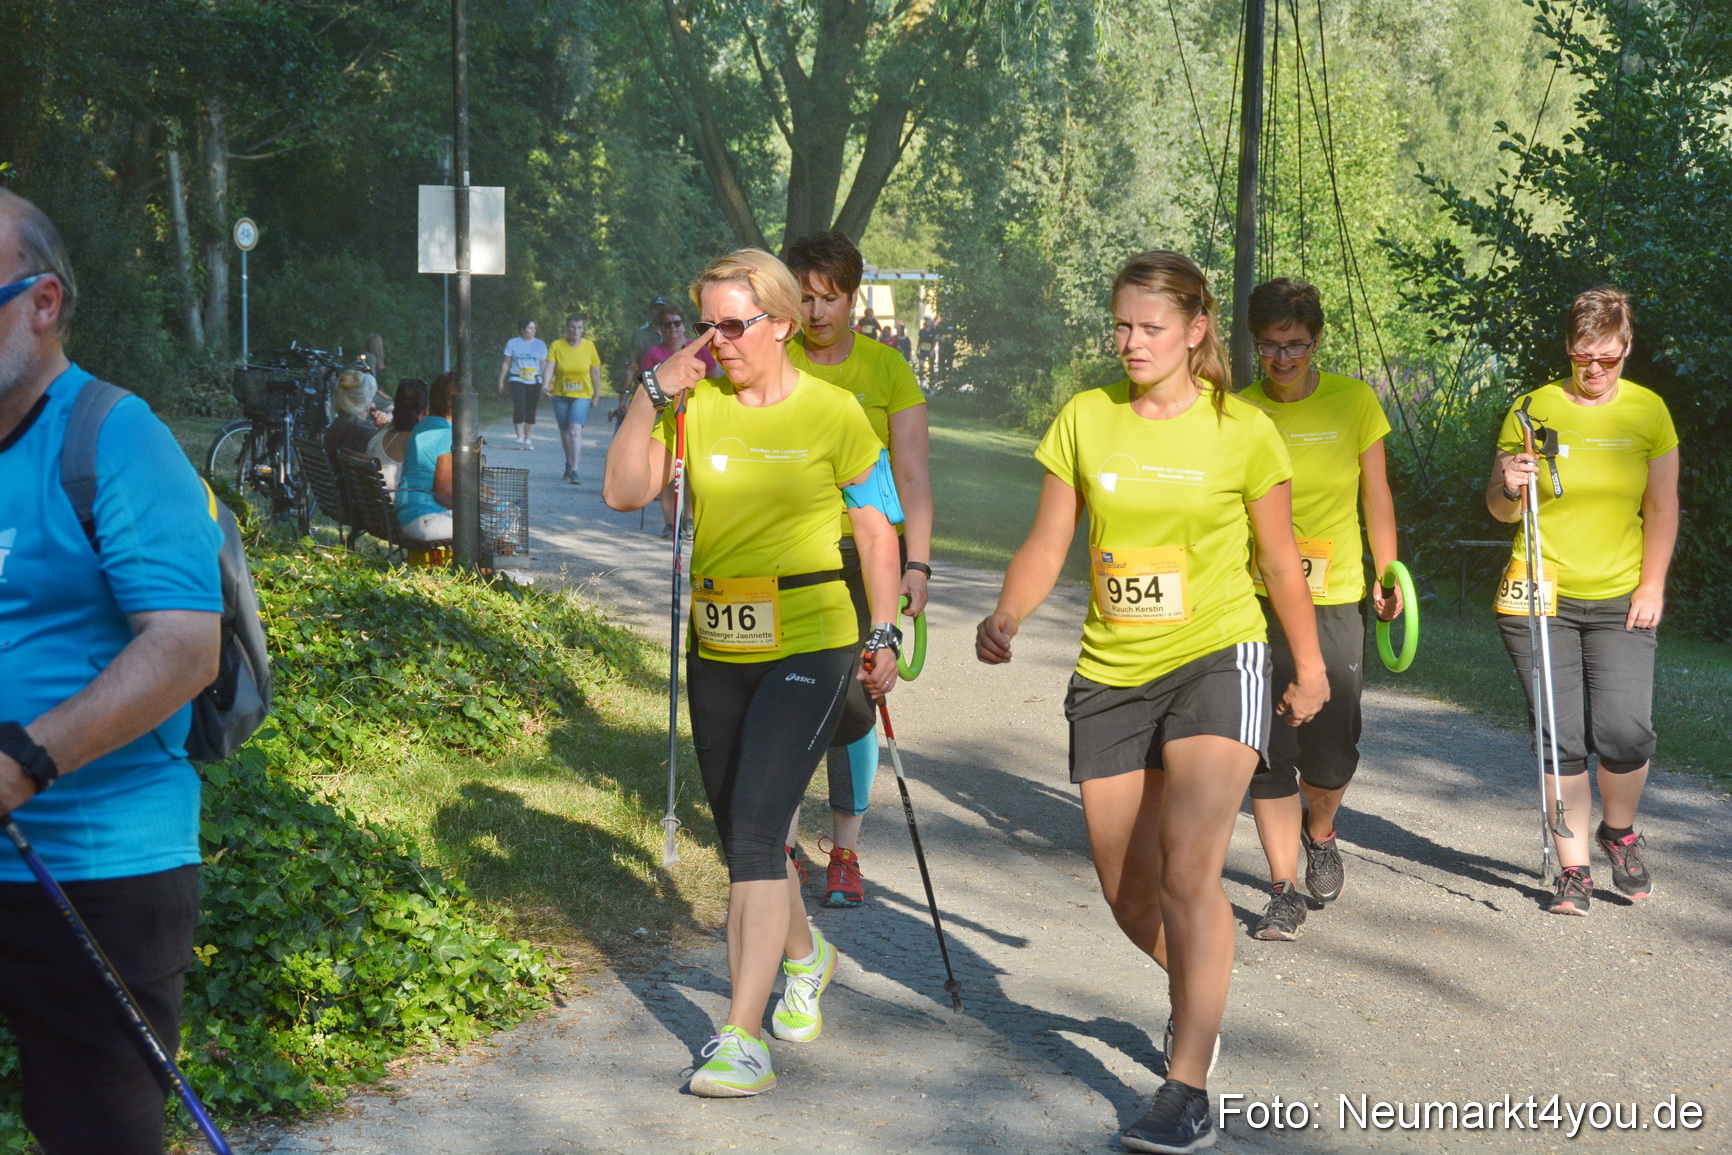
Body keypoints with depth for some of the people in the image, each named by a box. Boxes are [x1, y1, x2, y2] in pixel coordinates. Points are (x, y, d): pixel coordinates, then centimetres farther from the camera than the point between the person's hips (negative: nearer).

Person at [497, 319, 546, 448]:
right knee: (519, 409, -15)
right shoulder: (513, 343, 7)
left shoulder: (540, 344, 10)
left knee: (531, 412, 2)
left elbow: (544, 364, 11)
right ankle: (519, 437, -3)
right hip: (517, 380, -2)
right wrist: (501, 381, 8)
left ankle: (527, 439, 11)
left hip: (534, 382, 2)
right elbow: (506, 363, 10)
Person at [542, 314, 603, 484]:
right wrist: (546, 384, -32)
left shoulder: (589, 346, -1)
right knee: (564, 432, 13)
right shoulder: (557, 346, -3)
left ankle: (574, 471, -23)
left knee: (575, 430, -19)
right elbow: (549, 367, -14)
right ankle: (569, 464, 37)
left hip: (582, 395, -2)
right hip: (560, 395, 2)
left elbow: (596, 372, 6)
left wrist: (596, 395, 8)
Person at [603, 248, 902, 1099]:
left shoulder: (832, 413, -5)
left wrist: (883, 634, 3)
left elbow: (875, 528, 4)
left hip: (807, 645, -5)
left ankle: (742, 1037, -13)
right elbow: (623, 493, -7)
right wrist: (652, 393, -13)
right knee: (739, 835, 15)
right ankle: (804, 954, 44)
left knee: (755, 831, -15)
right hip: (717, 649, 5)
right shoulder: (695, 407, 3)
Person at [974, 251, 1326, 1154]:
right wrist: (1006, 617, -16)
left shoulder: (1241, 430, -4)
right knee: (1126, 890, 10)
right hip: (1111, 673, 4)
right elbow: (1047, 545, 3)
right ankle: (1196, 994, 42)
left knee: (1189, 868, -19)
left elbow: (1280, 560, 6)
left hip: (1217, 663, -4)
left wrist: (1310, 668, 13)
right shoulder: (1085, 419, 2)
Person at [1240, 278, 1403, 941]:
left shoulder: (1353, 401, 1)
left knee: (1333, 755, -1)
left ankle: (1319, 833, 33)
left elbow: (1376, 496, 9)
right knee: (1269, 752, -3)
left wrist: (1386, 575, 9)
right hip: (1256, 598, 0)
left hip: (1333, 596, 0)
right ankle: (1285, 890, 8)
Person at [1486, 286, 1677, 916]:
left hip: (1620, 600, 1)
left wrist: (1652, 586, 0)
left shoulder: (1648, 411, 5)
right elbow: (1499, 509, 4)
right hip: (1541, 600, 0)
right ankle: (1573, 869, 10)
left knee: (1624, 732, -12)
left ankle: (1619, 832, 17)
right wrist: (1509, 488, -18)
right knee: (1561, 740, -2)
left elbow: (1662, 508, 8)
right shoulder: (1531, 409, 1)